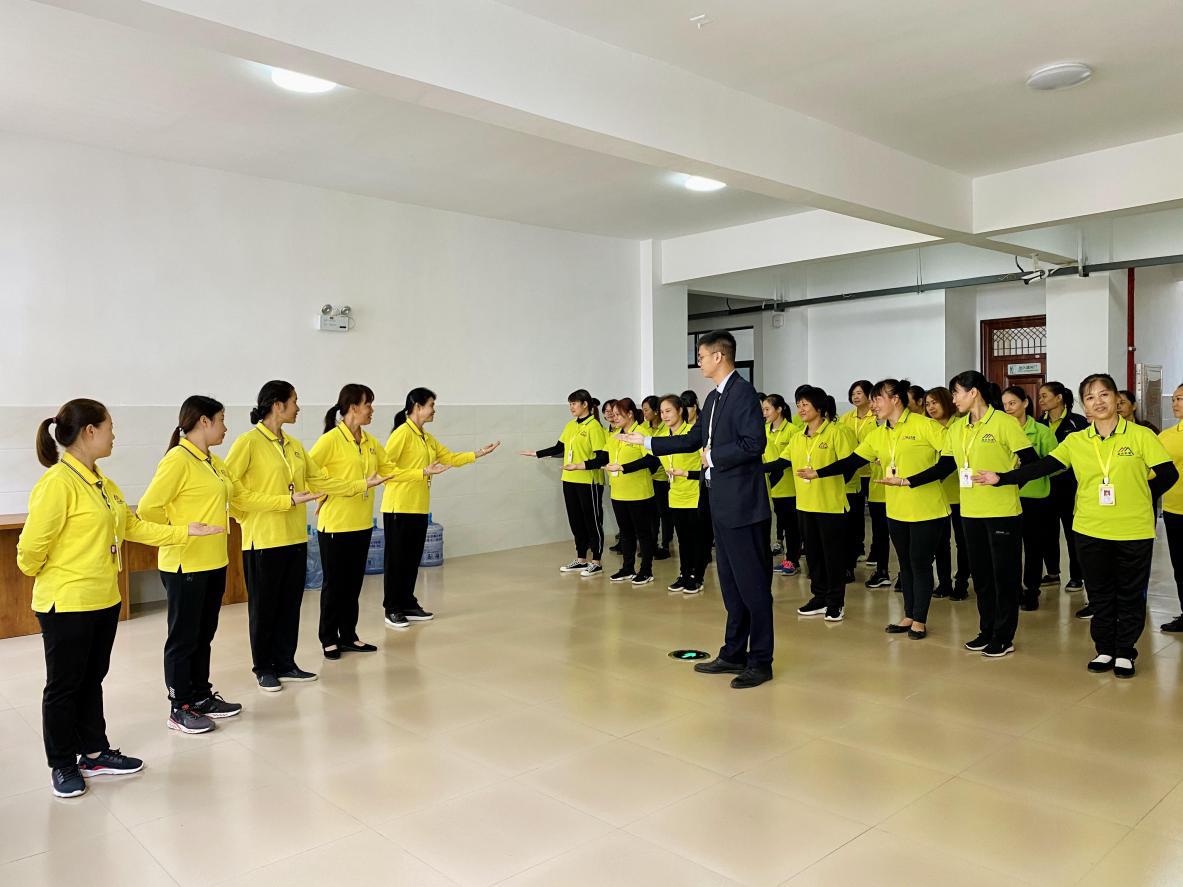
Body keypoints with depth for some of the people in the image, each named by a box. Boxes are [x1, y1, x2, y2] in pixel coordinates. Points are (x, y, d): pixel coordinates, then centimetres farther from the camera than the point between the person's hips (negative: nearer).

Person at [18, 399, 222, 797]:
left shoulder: (101, 482, 8)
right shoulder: (58, 482, -21)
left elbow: (133, 525, 13)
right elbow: (32, 545, -20)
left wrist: (183, 532, 8)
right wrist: (38, 571, -2)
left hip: (104, 599, 8)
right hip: (67, 603, -8)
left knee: (92, 679, 18)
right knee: (64, 685, 7)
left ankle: (94, 753, 31)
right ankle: (62, 766, 22)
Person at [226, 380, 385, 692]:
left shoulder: (294, 445, 12)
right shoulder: (249, 442, -11)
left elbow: (321, 481, 13)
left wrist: (364, 483, 11)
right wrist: (246, 517, -10)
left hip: (295, 537, 7)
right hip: (263, 539, -7)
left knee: (290, 604, 12)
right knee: (264, 606, 6)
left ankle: (285, 664, 24)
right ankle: (264, 668, 21)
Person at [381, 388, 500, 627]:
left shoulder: (427, 437, 14)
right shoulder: (402, 433, -12)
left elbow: (451, 458, 18)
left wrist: (479, 453, 12)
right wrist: (422, 473, -23)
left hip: (419, 507, 8)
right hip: (399, 506, -8)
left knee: (413, 557, 13)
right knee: (396, 558, 1)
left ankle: (408, 604, 24)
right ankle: (392, 609, 11)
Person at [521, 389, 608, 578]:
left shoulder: (594, 426, -13)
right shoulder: (570, 426, 10)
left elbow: (603, 458, -18)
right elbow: (559, 449, 20)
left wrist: (581, 466, -27)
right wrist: (536, 454, 19)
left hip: (589, 482, -8)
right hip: (570, 481, 8)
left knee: (592, 521, 2)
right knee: (576, 520, 14)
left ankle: (596, 563, 12)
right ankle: (581, 560, 26)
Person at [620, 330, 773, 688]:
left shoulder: (743, 392, -13)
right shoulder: (714, 397, 15)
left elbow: (754, 444, -22)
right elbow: (693, 439, 21)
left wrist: (713, 457, -12)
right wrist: (646, 441, 22)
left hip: (742, 504, -10)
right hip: (721, 503, 10)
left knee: (753, 582, -1)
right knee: (731, 582, 15)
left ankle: (760, 662, 8)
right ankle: (734, 654, 25)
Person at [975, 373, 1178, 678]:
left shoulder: (1141, 435, -5)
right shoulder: (1075, 441, 1)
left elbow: (1168, 474, -2)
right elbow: (1041, 467, -6)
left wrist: (1138, 498, -1)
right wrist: (1001, 478, -15)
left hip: (1134, 532, -2)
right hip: (1090, 530, 2)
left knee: (1130, 595, 10)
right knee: (1100, 594, 12)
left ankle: (1125, 653, 25)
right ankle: (1104, 650, 27)